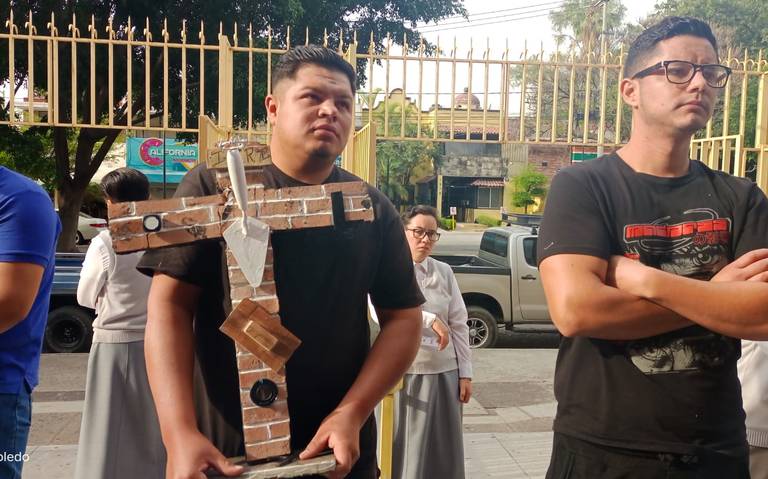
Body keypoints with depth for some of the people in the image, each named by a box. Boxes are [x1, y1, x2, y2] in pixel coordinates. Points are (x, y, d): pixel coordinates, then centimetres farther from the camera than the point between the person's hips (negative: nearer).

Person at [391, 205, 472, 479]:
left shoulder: (444, 272, 6)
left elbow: (459, 325, 7)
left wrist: (465, 373, 4)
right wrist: (430, 319, -25)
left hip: (444, 373, 3)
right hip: (401, 374, -2)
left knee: (444, 452, 11)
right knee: (403, 450, 6)